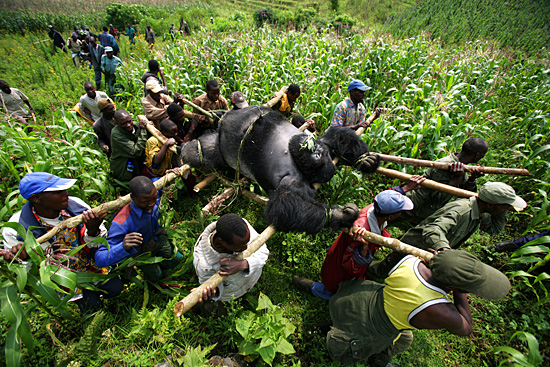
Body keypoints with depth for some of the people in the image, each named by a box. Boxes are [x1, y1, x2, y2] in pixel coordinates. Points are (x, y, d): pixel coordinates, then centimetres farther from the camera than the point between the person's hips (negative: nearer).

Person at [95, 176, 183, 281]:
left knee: (175, 260, 18)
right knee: (155, 276, 17)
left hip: (157, 237, 4)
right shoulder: (121, 223, -46)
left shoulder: (154, 198, -30)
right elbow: (100, 259, -44)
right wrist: (123, 247, -61)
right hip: (140, 251, -4)